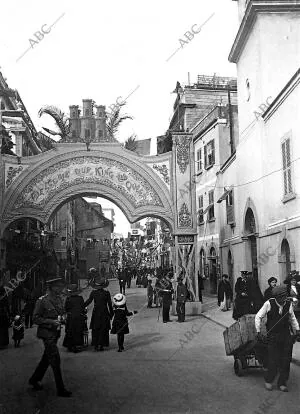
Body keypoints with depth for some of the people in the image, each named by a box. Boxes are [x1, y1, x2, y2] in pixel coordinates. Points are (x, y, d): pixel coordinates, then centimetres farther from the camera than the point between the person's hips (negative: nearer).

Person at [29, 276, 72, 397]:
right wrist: (51, 321, -22)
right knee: (55, 360, -6)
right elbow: (35, 319, -12)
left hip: (56, 333, 8)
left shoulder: (59, 300, 7)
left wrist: (61, 320, 0)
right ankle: (61, 389, 1)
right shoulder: (42, 301, -14)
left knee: (46, 359, 18)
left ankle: (34, 379, 37)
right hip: (47, 334, -7)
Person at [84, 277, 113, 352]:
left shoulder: (93, 293, -5)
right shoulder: (106, 293, -9)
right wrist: (111, 314, 4)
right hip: (104, 313, -2)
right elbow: (110, 304, -5)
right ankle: (100, 345, 5)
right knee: (103, 330, 7)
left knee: (95, 330, 12)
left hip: (96, 313, 2)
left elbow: (88, 301, -3)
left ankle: (95, 345, 14)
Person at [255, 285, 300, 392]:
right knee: (273, 360, -3)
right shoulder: (269, 304, -15)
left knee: (286, 360, 5)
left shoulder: (288, 304, -4)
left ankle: (282, 383, 22)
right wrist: (258, 332, -5)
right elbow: (258, 317, -4)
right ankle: (268, 380, 22)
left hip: (286, 336, 3)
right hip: (273, 336, -3)